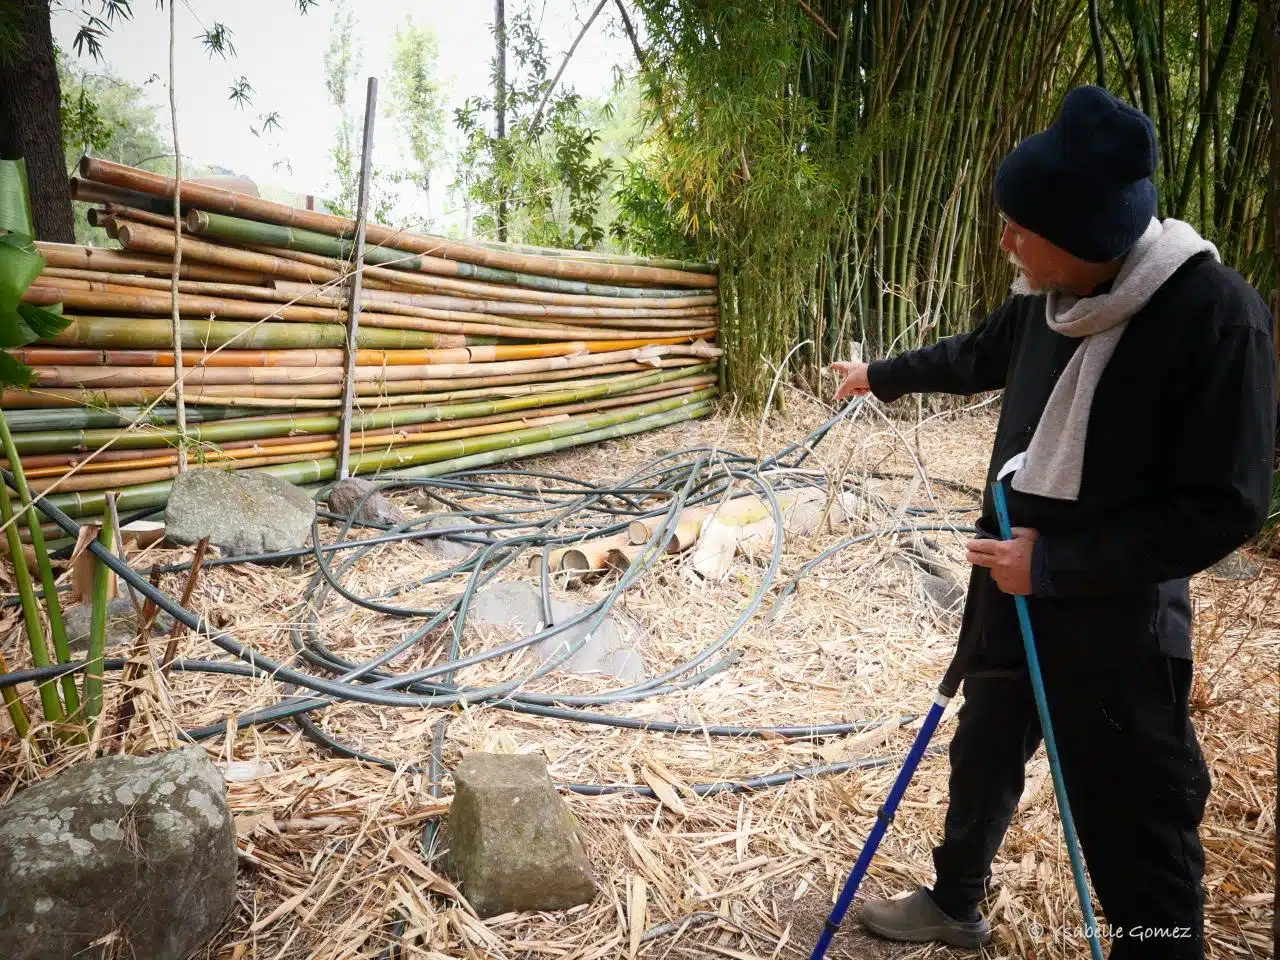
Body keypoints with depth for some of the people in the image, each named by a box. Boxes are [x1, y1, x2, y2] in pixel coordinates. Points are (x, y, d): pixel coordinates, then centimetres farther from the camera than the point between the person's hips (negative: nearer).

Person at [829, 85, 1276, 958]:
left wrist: (1054, 564, -22)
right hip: (1013, 590, 8)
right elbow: (974, 357, 20)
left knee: (1138, 831, 1)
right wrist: (880, 377, 35)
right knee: (983, 760, 24)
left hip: (1116, 622, -7)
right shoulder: (1050, 300, -2)